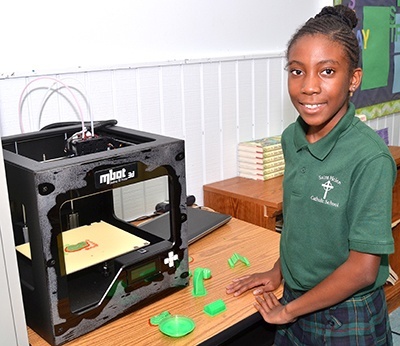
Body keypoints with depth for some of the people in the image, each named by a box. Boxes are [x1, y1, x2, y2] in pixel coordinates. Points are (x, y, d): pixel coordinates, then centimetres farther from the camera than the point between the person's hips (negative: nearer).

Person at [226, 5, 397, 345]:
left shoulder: (370, 158, -24)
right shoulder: (292, 138, -5)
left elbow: (362, 270, -21)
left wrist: (288, 310, -13)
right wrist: (279, 272, 8)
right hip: (295, 306, 5)